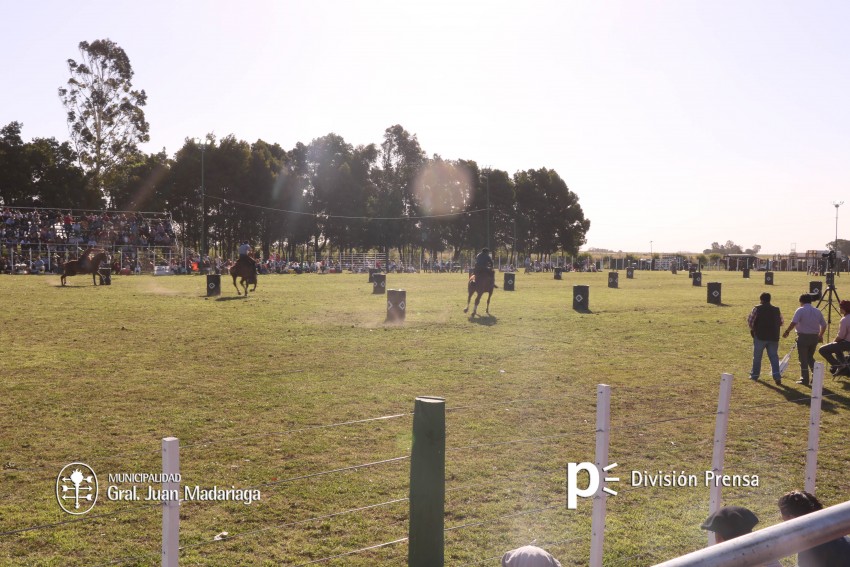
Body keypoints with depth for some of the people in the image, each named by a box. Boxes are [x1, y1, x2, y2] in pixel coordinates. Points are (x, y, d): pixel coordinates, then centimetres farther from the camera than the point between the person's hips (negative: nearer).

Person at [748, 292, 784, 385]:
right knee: (774, 356, 5)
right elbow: (781, 322, 11)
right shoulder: (776, 310, 6)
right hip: (773, 337, 3)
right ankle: (777, 376, -7)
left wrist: (753, 329, 10)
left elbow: (750, 321, -7)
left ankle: (754, 375, 20)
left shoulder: (757, 309, -7)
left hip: (760, 336, -3)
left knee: (757, 356, 10)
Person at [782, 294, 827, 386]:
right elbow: (824, 325, 12)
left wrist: (787, 331, -10)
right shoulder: (817, 311, 9)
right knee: (810, 357, 20)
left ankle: (805, 379, 5)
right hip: (814, 337, 6)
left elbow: (793, 323, -21)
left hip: (803, 336, -5)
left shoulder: (800, 310, -9)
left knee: (803, 359, 3)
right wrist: (820, 335, 25)